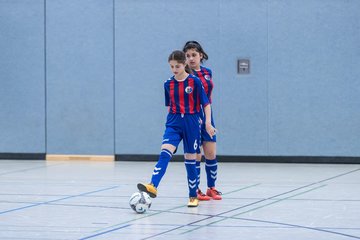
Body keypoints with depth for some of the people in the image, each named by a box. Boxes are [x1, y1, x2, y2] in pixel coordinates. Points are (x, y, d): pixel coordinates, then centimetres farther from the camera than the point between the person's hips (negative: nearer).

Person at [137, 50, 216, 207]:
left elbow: (206, 104, -2)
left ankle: (193, 196, 16)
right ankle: (153, 187, -35)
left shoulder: (195, 81, -5)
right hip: (174, 122, 2)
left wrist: (208, 123, -9)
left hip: (191, 122, -2)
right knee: (165, 153, -19)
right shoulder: (168, 84, 6)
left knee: (190, 159, 4)